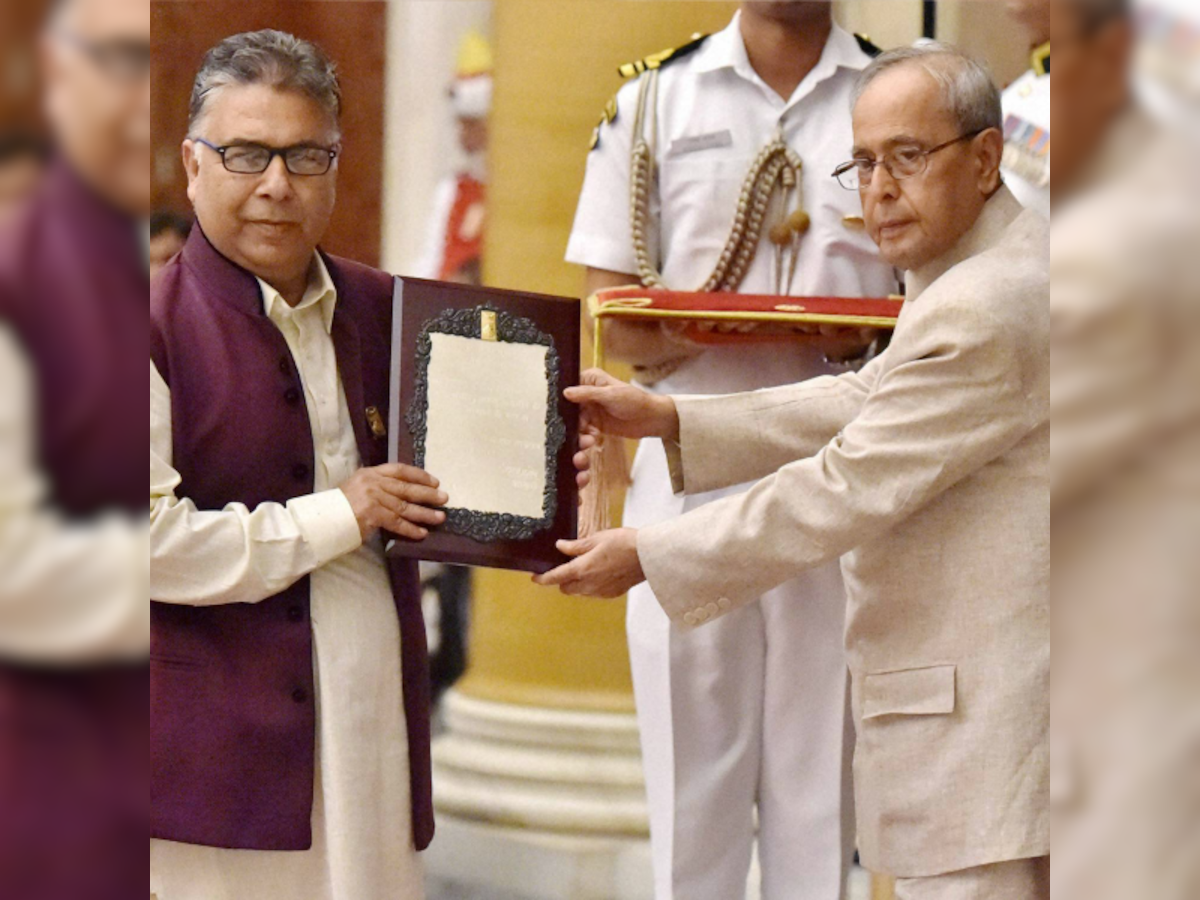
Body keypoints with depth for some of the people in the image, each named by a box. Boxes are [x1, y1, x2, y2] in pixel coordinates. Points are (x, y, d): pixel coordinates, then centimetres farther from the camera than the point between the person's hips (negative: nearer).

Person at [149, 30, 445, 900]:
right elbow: (151, 539, -17)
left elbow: (434, 484, 26)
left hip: (376, 719, 6)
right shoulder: (159, 322, -8)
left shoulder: (380, 309, 12)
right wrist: (337, 518, -13)